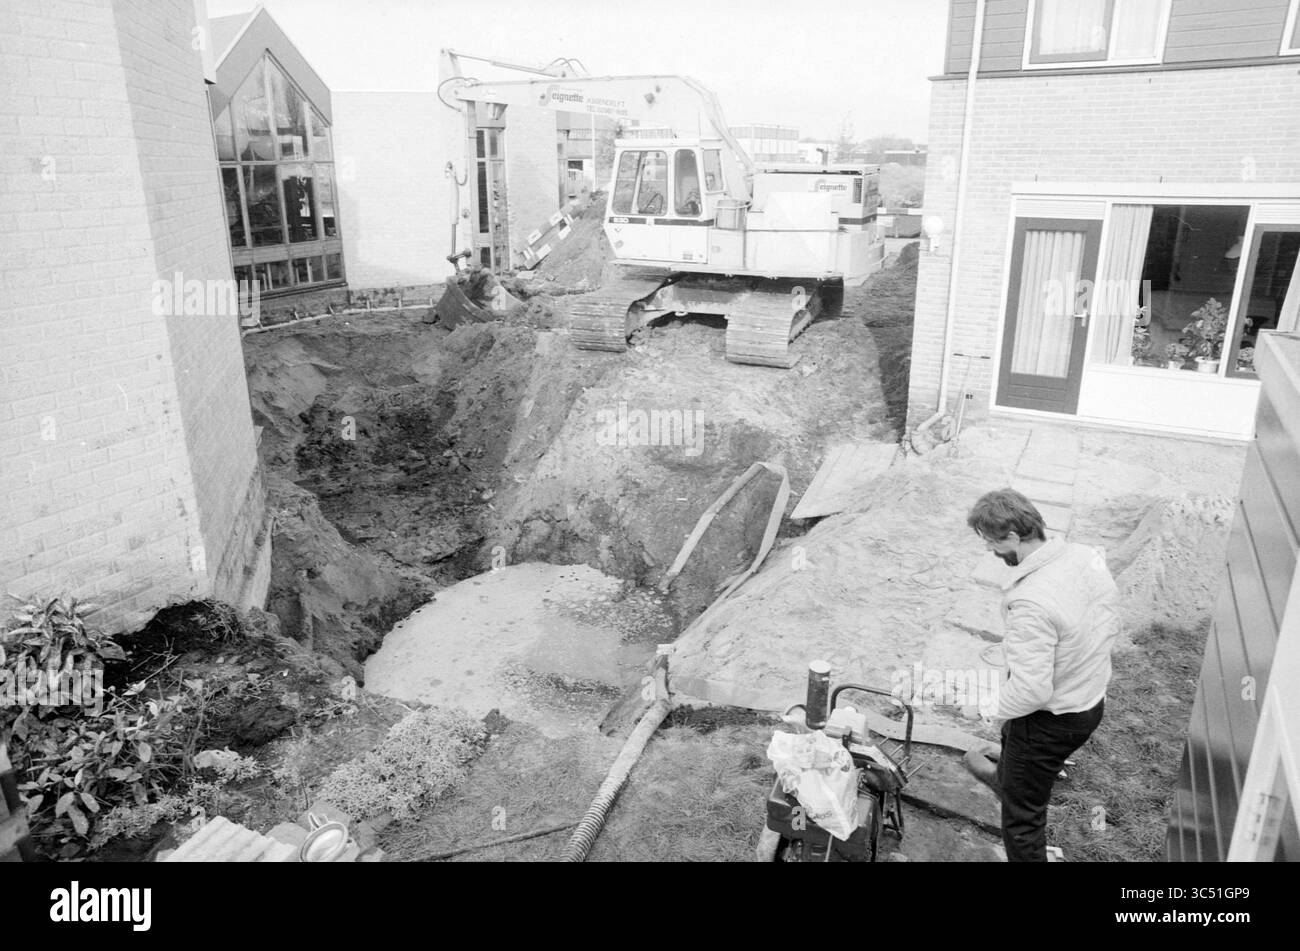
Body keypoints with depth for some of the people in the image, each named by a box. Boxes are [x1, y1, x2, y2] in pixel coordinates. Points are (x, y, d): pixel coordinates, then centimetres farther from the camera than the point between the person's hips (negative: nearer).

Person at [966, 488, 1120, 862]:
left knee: (1021, 815, 11)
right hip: (1093, 701, 9)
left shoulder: (1030, 602, -36)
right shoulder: (1088, 556, -10)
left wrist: (994, 709, -13)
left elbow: (1032, 689, -32)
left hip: (1049, 719, -9)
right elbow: (1110, 625, 6)